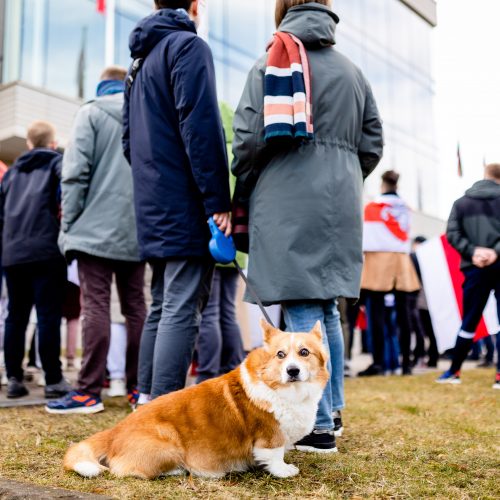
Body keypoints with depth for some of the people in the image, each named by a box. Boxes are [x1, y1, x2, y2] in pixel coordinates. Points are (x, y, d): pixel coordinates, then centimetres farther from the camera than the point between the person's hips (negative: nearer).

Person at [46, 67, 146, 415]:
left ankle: (89, 392, -5)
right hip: (137, 232, 4)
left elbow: (76, 172, -8)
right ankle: (138, 385, 13)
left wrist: (69, 224, -1)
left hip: (98, 228, -4)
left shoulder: (91, 113, 0)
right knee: (136, 307, 9)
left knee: (96, 307, -4)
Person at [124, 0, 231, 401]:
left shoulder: (141, 58, 22)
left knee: (162, 307, 14)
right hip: (186, 206, -9)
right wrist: (219, 201, -17)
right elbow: (201, 127, -16)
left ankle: (148, 401, 19)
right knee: (182, 310, -9)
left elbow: (128, 138, 23)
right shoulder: (188, 45, -5)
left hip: (153, 209, 9)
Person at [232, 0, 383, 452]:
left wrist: (245, 193, 9)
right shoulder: (352, 72, 16)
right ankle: (332, 408, 23)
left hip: (286, 203, -5)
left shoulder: (268, 66, 2)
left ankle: (318, 426, -3)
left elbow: (247, 139, -5)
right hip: (339, 206, 5)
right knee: (326, 308, 14)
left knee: (302, 313, -5)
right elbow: (372, 145, 13)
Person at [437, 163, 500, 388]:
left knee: (469, 321, 12)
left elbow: (452, 233, -2)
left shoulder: (461, 202, 8)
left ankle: (454, 371, 17)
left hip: (475, 268, 3)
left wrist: (472, 251, -7)